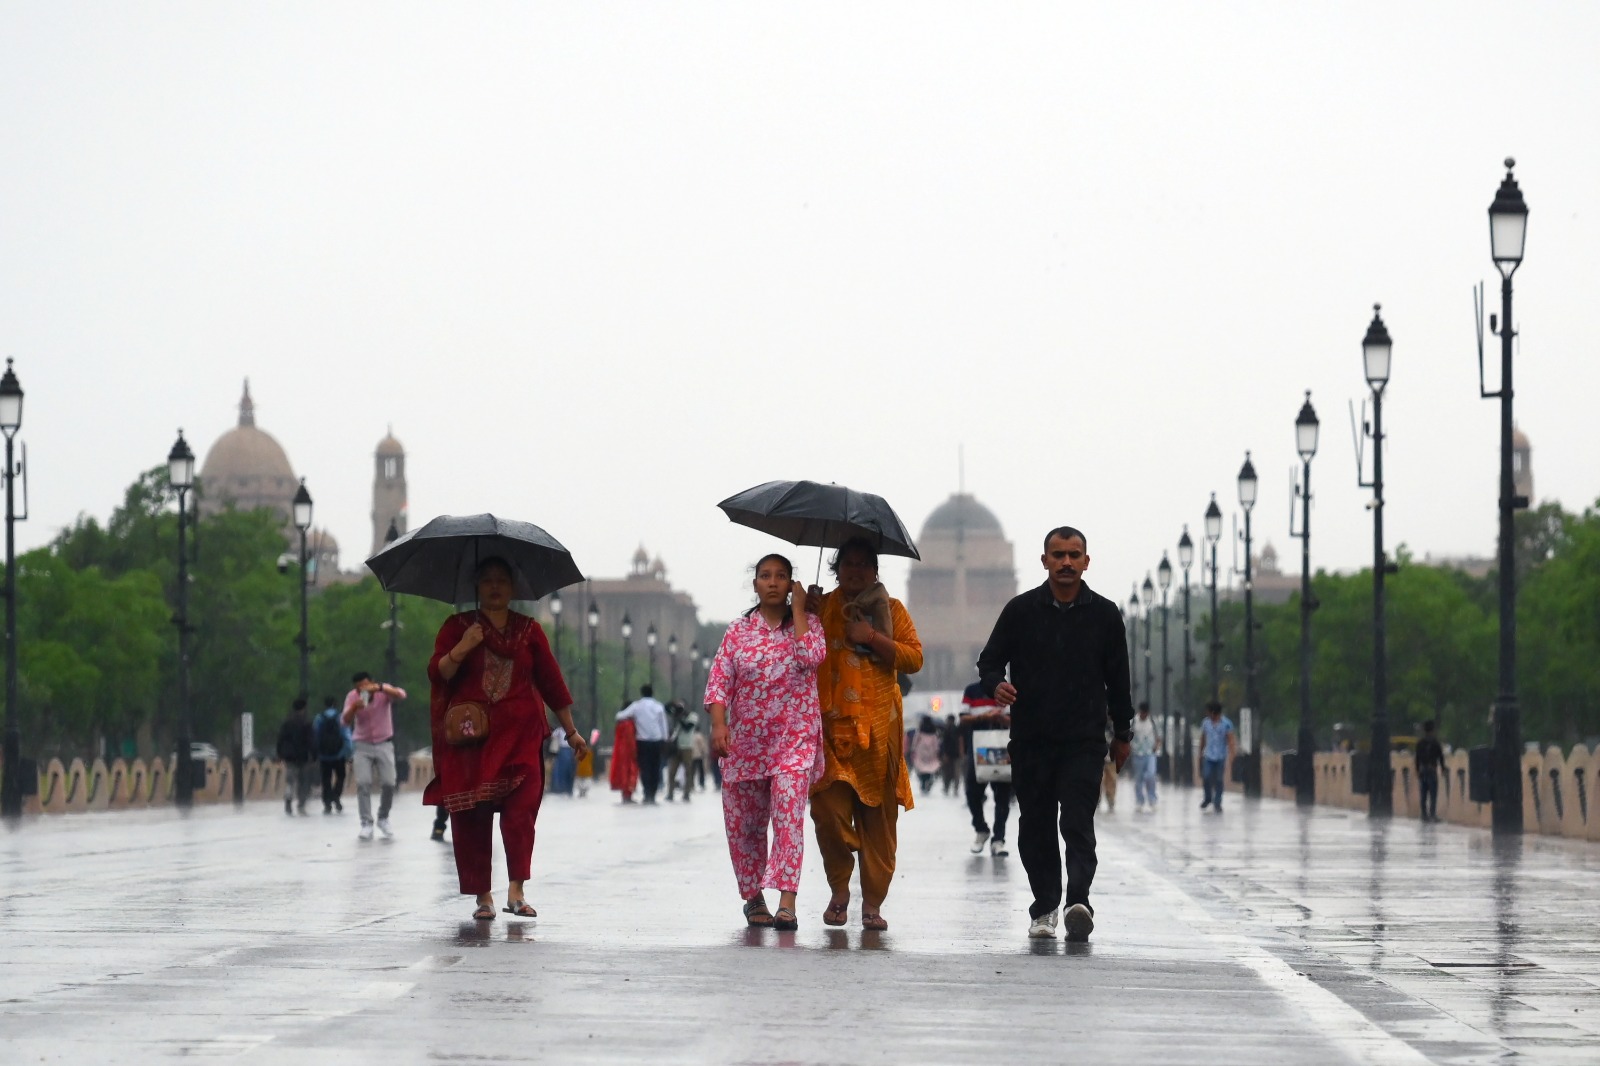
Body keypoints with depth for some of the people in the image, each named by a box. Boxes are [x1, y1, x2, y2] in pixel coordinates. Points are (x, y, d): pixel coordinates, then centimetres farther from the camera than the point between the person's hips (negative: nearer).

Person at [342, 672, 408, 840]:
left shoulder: (384, 691, -14)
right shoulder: (352, 697, -12)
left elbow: (402, 695, -33)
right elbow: (346, 721, -20)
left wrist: (380, 687, -47)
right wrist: (353, 708, -41)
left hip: (384, 744, 0)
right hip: (363, 746, 0)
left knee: (388, 783, -7)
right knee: (363, 783, -14)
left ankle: (383, 819, 16)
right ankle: (366, 824, -13)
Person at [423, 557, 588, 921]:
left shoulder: (529, 630, 12)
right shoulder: (457, 626, 10)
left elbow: (552, 682, 15)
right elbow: (437, 673, 1)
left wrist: (571, 731, 16)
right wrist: (462, 649, -17)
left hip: (520, 734, 0)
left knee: (521, 807, -15)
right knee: (471, 816, -3)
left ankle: (517, 891, -18)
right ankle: (483, 896, 1)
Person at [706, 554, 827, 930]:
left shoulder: (807, 622, 6)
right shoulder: (738, 631, 8)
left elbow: (811, 657, -15)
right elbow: (719, 680, 1)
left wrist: (798, 607, -8)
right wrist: (718, 725, -13)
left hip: (794, 740, -3)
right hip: (745, 740, 3)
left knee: (788, 816, -17)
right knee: (744, 824, 6)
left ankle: (786, 902, -23)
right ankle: (753, 897, 22)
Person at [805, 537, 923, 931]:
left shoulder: (892, 610, 11)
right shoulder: (821, 607, 15)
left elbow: (914, 658, 2)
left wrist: (872, 637, -9)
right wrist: (808, 617, -4)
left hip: (878, 729, 0)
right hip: (831, 725, 0)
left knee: (878, 816, -3)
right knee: (828, 810, -11)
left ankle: (873, 902, 2)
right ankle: (839, 889, 9)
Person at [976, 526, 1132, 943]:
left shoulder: (1104, 615, 6)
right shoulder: (1020, 610, 4)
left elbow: (1118, 679, 13)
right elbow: (990, 660, 9)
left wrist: (1122, 733, 16)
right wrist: (995, 685, -14)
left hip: (1084, 740, -1)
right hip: (1030, 738, 1)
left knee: (1078, 823, -13)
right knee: (1036, 826, 5)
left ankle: (1078, 901, -26)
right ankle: (1044, 907, 13)